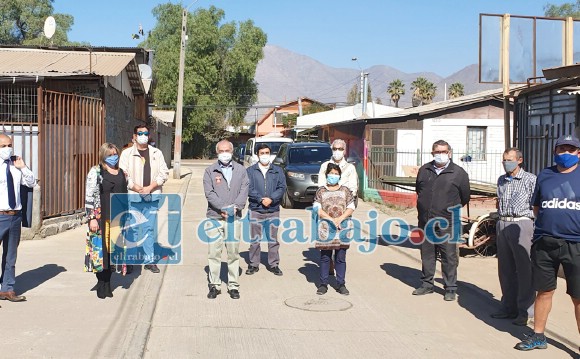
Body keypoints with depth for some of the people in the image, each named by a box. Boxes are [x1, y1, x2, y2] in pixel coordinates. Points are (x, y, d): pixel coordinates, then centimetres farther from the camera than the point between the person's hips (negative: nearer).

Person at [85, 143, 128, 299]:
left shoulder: (122, 173, 14)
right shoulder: (95, 172, -4)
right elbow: (89, 196, -9)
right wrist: (92, 218, -16)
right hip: (101, 217, -5)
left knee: (113, 250, 7)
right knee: (101, 249, -2)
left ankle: (107, 282, 17)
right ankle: (101, 283, 10)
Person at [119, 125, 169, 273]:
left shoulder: (156, 153, 12)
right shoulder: (127, 153, 5)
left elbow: (164, 173, 5)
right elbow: (123, 175, -4)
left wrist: (150, 187, -8)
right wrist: (137, 188, -13)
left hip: (152, 197, 2)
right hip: (132, 197, -2)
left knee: (149, 229, 4)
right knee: (132, 229, 1)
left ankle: (149, 259, 10)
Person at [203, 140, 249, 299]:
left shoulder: (240, 170, 11)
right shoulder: (210, 171, 6)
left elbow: (244, 191, 3)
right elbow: (209, 193, -3)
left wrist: (236, 207, -13)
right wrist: (222, 208, -15)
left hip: (234, 217, 1)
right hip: (215, 216, -1)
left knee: (233, 252, 4)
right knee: (214, 252, 0)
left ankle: (233, 285, 11)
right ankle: (214, 284, 9)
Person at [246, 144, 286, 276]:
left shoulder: (278, 171, 8)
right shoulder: (250, 171, 3)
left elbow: (282, 187, 0)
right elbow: (248, 188, -6)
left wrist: (271, 199, -14)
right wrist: (261, 199, -16)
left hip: (273, 210, 1)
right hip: (255, 210, -1)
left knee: (273, 239, 7)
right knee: (254, 240, 6)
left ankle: (274, 264, 16)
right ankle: (254, 264, 15)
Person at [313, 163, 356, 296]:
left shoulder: (345, 190, 9)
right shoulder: (321, 191, 6)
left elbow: (351, 207, 3)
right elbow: (317, 208, -3)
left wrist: (340, 218, -12)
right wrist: (331, 219, -14)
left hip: (342, 227, 1)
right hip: (326, 227, -1)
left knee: (341, 257, 4)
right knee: (325, 257, 3)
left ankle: (341, 284, 10)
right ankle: (323, 284, 9)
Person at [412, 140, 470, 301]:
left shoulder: (459, 173, -1)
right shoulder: (424, 170, 10)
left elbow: (464, 197, 8)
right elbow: (418, 190, 24)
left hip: (446, 223, -4)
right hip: (425, 221, 4)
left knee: (449, 256, -2)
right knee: (427, 254, 12)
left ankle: (450, 288, 7)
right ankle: (427, 284, 23)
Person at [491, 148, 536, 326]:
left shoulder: (530, 179, -4)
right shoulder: (501, 180, 17)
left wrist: (536, 229, -12)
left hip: (521, 224, -6)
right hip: (502, 225, 7)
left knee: (524, 269, -3)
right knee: (505, 269, 10)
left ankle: (525, 310, 4)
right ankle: (509, 307, 20)